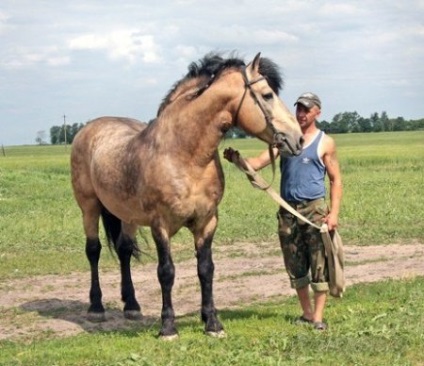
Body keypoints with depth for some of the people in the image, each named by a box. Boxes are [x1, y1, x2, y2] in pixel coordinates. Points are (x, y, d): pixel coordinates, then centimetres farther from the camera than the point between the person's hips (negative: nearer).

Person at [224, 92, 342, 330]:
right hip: (288, 210, 4)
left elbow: (336, 180, 2)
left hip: (315, 209, -3)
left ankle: (318, 317, 1)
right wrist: (238, 160, -19)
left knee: (319, 264, -5)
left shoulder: (325, 143, 3)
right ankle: (307, 313, 22)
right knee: (295, 266, 9)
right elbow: (260, 162, 2)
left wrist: (334, 212, -9)